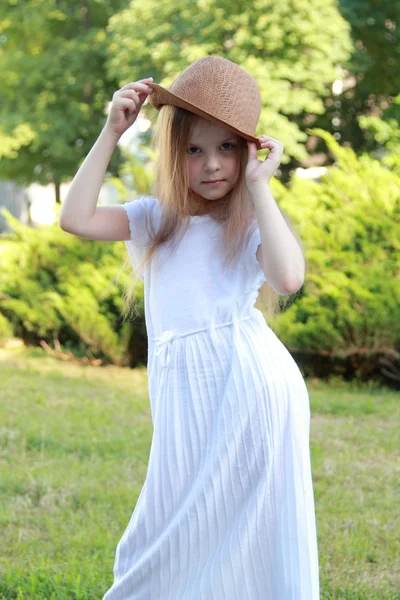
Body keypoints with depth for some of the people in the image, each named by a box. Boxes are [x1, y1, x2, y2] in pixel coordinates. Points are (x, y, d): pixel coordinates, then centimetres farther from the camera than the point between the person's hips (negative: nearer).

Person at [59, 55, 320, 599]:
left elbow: (288, 278, -20)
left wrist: (259, 185, -14)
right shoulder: (157, 219, 13)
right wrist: (111, 134, -2)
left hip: (249, 384, -3)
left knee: (248, 529, 2)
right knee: (180, 535, 8)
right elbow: (77, 218, 0)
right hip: (186, 396, 3)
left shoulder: (252, 224, 2)